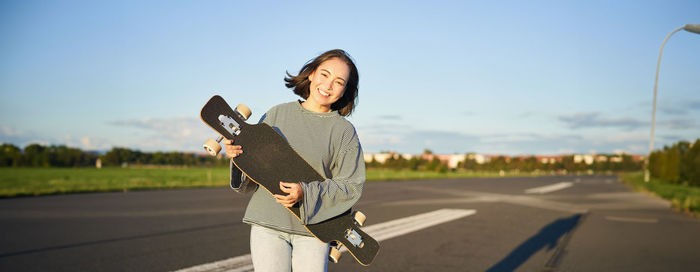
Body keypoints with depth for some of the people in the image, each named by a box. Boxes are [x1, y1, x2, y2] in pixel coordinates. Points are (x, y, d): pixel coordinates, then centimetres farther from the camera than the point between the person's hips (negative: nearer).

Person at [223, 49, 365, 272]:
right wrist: (238, 153, -11)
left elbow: (351, 186, -3)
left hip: (312, 228, -1)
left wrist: (306, 193, -16)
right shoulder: (276, 114, 7)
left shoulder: (345, 131, 2)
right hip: (267, 223, 1)